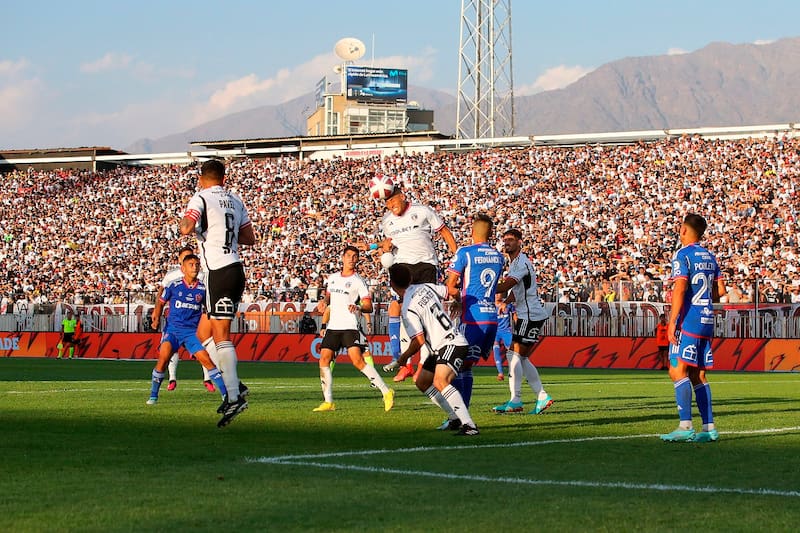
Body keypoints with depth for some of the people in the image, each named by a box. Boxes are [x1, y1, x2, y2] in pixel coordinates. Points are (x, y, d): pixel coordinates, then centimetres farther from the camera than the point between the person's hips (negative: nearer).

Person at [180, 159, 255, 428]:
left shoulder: (202, 198, -5)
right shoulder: (235, 201, 16)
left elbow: (186, 228, -20)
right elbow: (250, 238, 20)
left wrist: (184, 225, 2)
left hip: (219, 272, -8)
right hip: (235, 268, 8)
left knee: (220, 335, -9)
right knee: (204, 332, 15)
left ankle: (235, 396, -16)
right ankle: (233, 384, 7)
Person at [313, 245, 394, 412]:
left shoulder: (358, 281, -2)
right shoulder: (332, 278, 15)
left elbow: (369, 307, -6)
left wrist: (359, 307, -28)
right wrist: (324, 325, 24)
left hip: (350, 327, -6)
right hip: (333, 327, 6)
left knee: (358, 361, -19)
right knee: (323, 360, -3)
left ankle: (386, 392, -14)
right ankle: (328, 402, 4)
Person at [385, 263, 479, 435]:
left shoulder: (407, 309, -18)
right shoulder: (426, 287, 4)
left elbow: (419, 340, -18)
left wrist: (402, 359, -2)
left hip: (452, 344, -10)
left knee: (440, 381, -31)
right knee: (422, 382, 16)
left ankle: (469, 425, -40)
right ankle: (455, 419, 19)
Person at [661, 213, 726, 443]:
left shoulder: (683, 254, -7)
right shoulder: (709, 257, 15)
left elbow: (680, 289, -16)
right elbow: (720, 290, 16)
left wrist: (672, 322, -17)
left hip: (688, 320, -8)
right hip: (707, 321, 8)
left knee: (678, 371, -10)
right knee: (698, 375, 10)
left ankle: (685, 426, -19)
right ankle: (709, 427, 6)